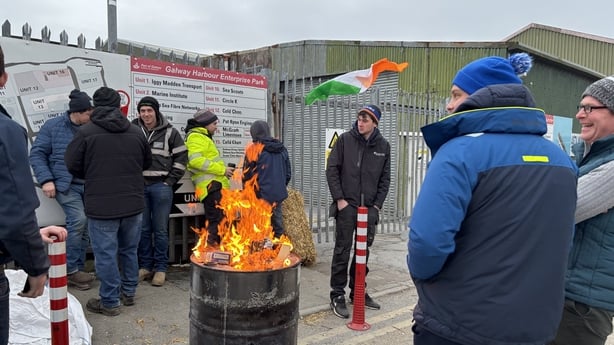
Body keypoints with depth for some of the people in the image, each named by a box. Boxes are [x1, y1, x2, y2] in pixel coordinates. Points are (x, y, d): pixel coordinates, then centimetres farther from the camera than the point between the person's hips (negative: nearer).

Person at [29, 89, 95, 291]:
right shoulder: (53, 127, -1)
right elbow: (37, 154, 1)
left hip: (90, 186, 4)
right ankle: (70, 270, -2)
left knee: (86, 227, 5)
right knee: (78, 220, -18)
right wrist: (46, 180, -9)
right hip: (65, 184, -4)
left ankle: (78, 269, 19)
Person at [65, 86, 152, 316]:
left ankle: (110, 302, 14)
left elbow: (72, 164, -3)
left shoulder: (86, 131, -9)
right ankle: (129, 292, 31)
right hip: (133, 203, 5)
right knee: (129, 250, 18)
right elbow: (147, 162, 13)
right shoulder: (135, 131, 3)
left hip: (101, 205, -4)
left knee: (106, 254, 5)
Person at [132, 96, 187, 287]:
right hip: (139, 185, 2)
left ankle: (160, 268, 14)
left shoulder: (169, 132, 0)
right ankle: (145, 266, 22)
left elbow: (181, 158, 3)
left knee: (160, 229, 3)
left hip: (161, 186, -2)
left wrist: (170, 181, -2)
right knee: (143, 229, 9)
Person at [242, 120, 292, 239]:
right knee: (277, 220, 15)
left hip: (262, 194, -5)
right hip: (278, 194, 6)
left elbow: (247, 174, -5)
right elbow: (288, 173, 15)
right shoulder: (282, 149, 10)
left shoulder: (253, 149, -9)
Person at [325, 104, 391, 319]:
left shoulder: (383, 146, 6)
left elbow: (385, 179, 10)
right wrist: (339, 198, -8)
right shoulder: (345, 140, -2)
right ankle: (337, 296, 11)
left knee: (363, 251, 13)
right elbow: (332, 169, -3)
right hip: (346, 206, -3)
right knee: (342, 251, 0)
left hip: (370, 208, 3)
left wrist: (377, 204, 2)